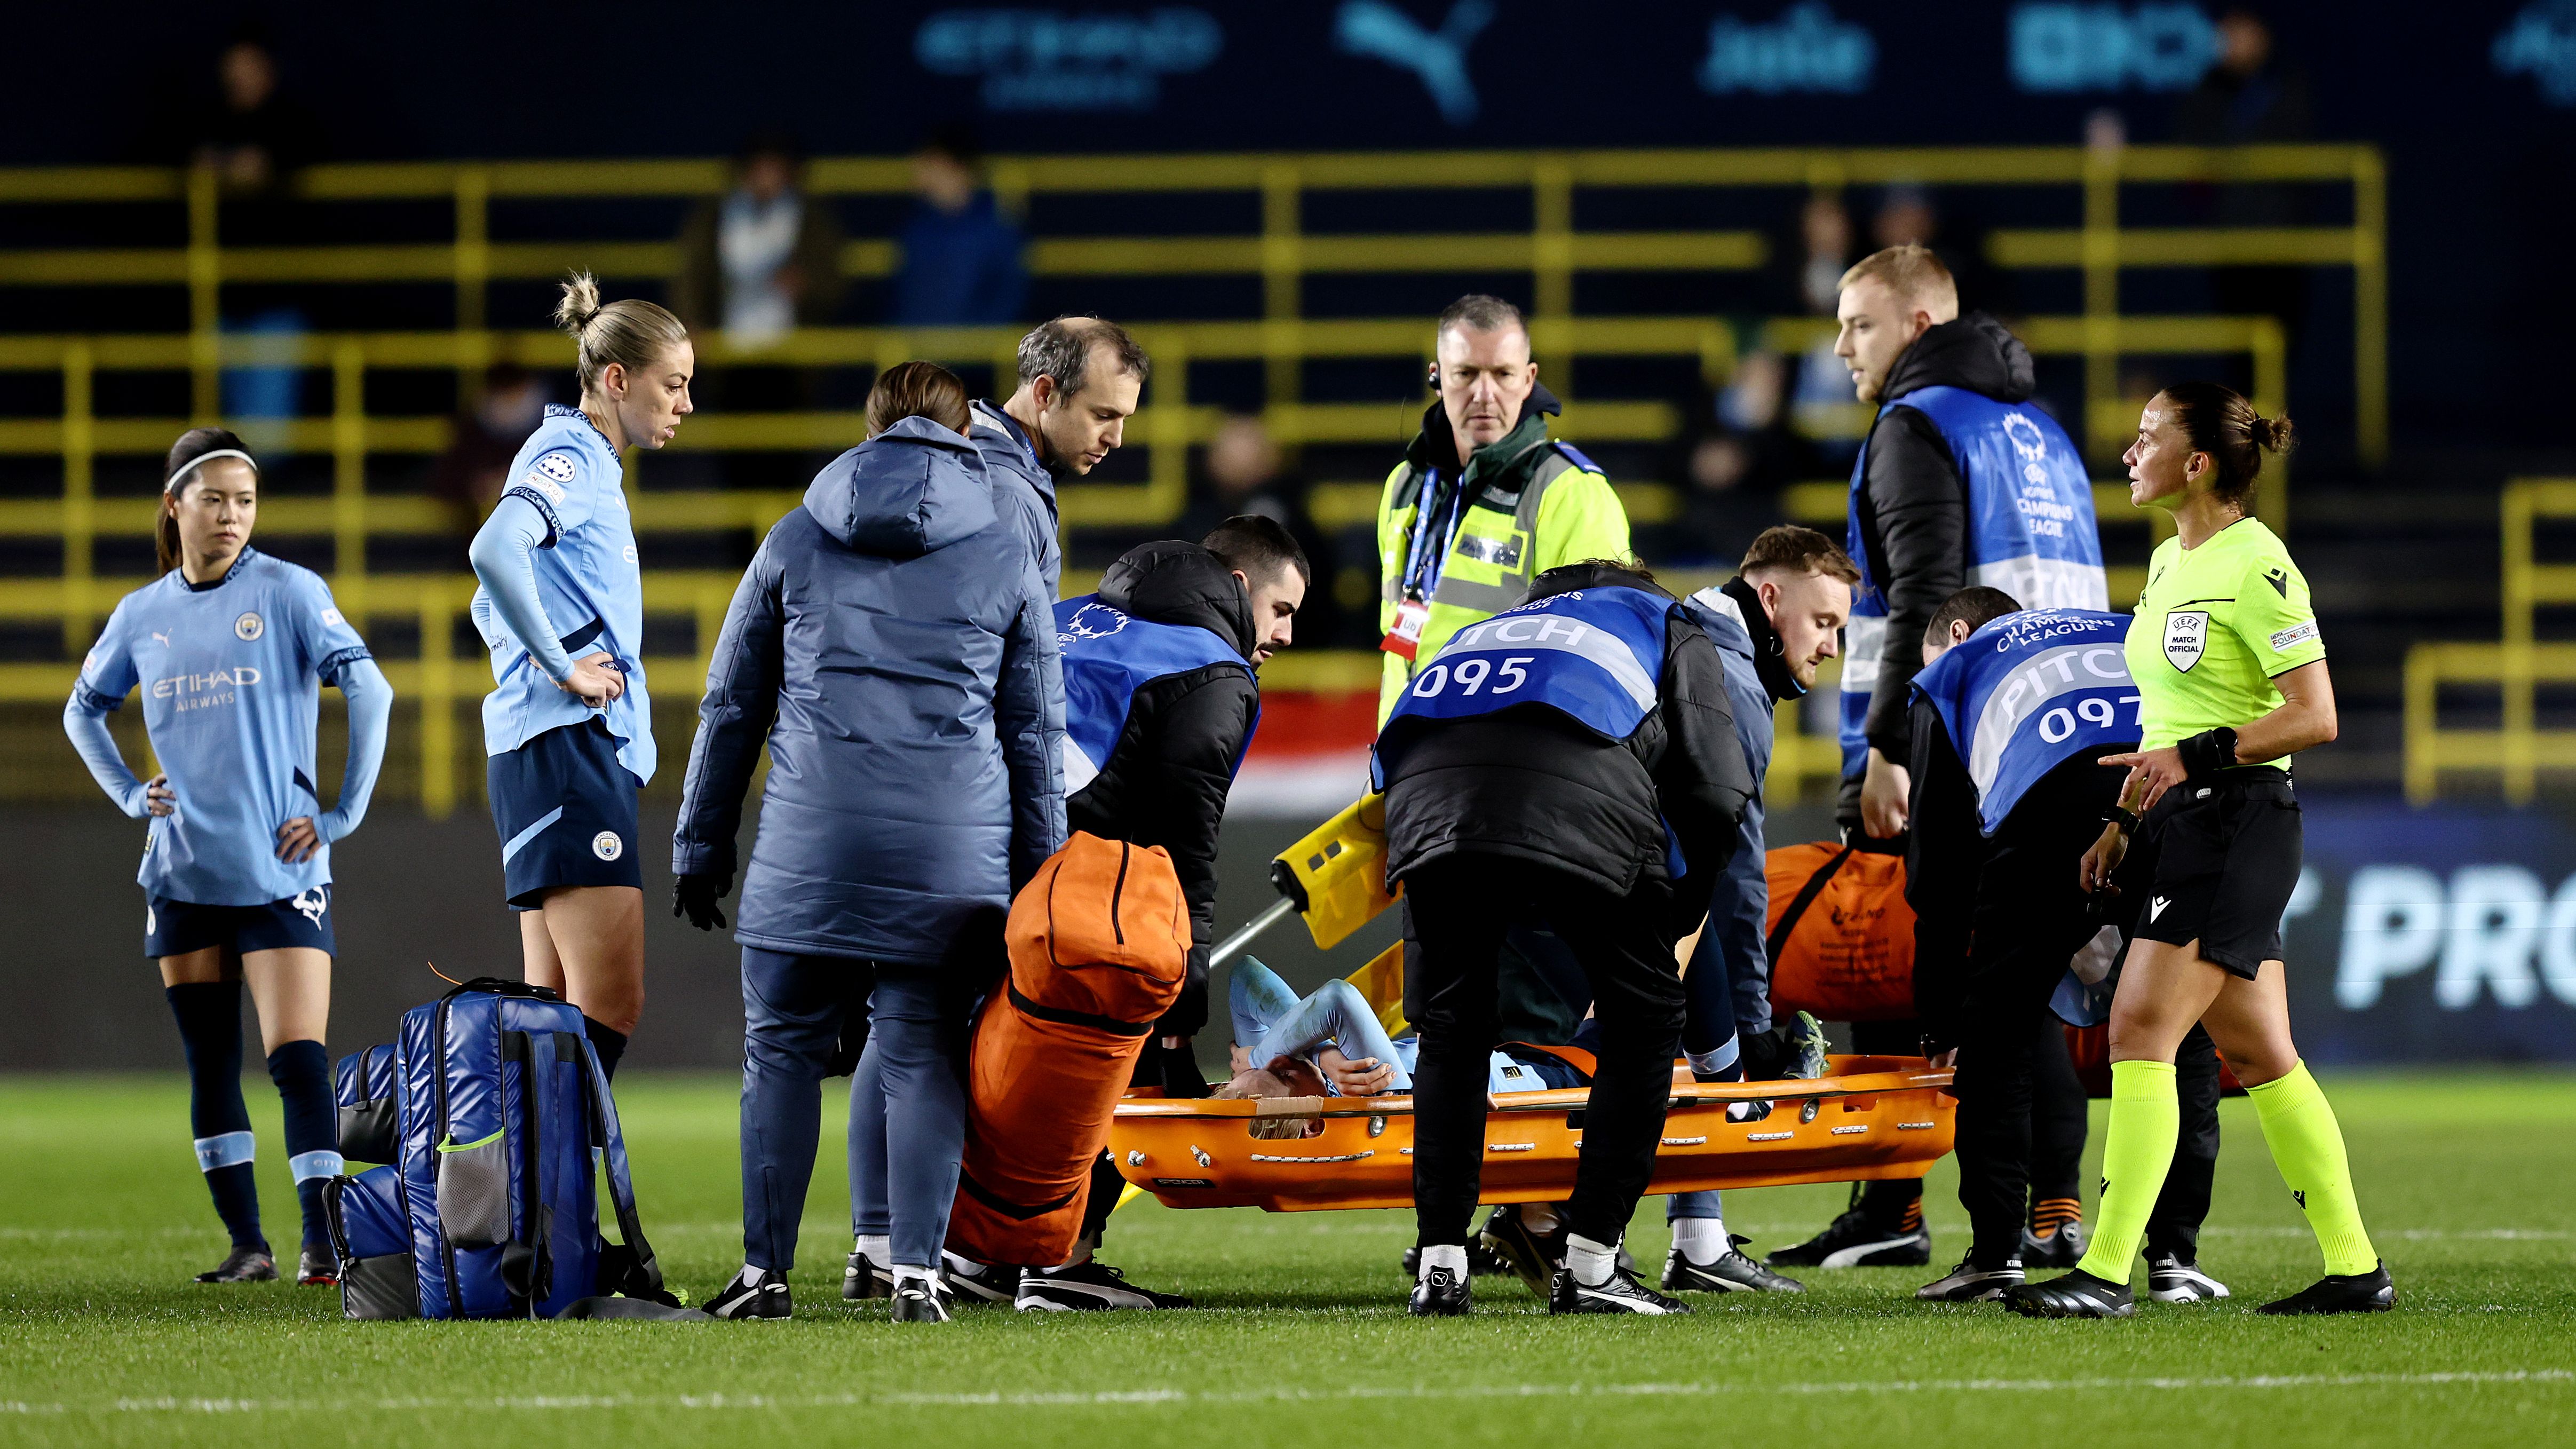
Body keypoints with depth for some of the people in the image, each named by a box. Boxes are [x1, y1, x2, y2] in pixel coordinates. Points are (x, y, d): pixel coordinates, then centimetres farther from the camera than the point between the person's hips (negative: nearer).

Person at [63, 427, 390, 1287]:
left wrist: (342, 816, -12)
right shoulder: (142, 616, 10)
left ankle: (321, 1244, -15)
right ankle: (246, 1244, 13)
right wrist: (129, 795, 11)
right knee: (210, 1067, 7)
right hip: (183, 876, 5)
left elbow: (368, 688, -10)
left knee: (298, 1059, -14)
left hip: (279, 873, -5)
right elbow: (83, 710, 25)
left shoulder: (287, 593, -3)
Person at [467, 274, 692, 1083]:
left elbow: (492, 603, 33)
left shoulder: (587, 464, 23)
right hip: (568, 745, -10)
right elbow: (494, 551, -29)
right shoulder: (569, 457, -8)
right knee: (611, 1003, -15)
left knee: (558, 1012, 6)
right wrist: (561, 667, -21)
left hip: (588, 753, 10)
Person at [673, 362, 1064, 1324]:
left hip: (810, 846, 0)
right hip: (952, 849, 0)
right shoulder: (1007, 558, 11)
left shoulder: (797, 542, 11)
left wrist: (701, 848, 20)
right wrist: (1037, 884, 17)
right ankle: (908, 1261, -3)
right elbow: (1034, 734, 13)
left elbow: (731, 707, 14)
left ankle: (765, 1271, 4)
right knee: (920, 1050, 6)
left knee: (785, 1050, 5)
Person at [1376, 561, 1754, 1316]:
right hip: (1581, 800, -4)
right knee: (1645, 1018, 13)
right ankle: (1590, 1267, 8)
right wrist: (1678, 921, 31)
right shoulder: (1673, 630, 34)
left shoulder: (1490, 630, 46)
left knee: (1450, 1025, 19)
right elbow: (1715, 793, 19)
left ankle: (1439, 1267, 14)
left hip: (1426, 791, 4)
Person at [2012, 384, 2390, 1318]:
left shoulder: (2256, 567, -13)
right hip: (2182, 823, 10)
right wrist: (2127, 821, 18)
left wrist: (2192, 760, -21)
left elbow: (2314, 716, -17)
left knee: (2140, 1032, -14)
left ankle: (2107, 1271, -16)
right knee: (2257, 1054, 9)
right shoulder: (2168, 563, 16)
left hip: (2238, 821, -10)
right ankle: (2355, 1268, 12)